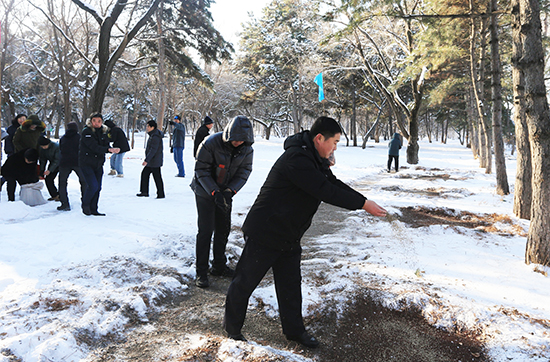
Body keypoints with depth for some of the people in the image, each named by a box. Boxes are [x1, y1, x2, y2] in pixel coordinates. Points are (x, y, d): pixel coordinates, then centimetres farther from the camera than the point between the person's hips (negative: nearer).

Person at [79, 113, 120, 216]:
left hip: (98, 164, 6)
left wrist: (113, 149, -20)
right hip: (86, 163, -6)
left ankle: (93, 209, 19)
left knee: (98, 187, 7)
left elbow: (106, 145, 2)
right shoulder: (86, 131, -11)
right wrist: (108, 149, -34)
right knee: (93, 185, -15)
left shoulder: (103, 132, 9)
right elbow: (94, 147, -23)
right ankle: (85, 205, 10)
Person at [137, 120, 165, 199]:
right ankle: (144, 192, 19)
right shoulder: (152, 135, 13)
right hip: (151, 161, 11)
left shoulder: (155, 136, -20)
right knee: (144, 174, 13)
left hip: (155, 162, -11)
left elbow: (153, 150, -25)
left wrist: (146, 160, -28)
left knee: (157, 177, -4)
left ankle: (161, 194, 4)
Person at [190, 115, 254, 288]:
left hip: (225, 192, 5)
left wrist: (230, 191, -23)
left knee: (223, 229, 11)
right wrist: (215, 192, -29)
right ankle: (201, 272, 2)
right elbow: (201, 171, -20)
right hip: (205, 192, -5)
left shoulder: (247, 149, -12)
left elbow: (244, 172, -7)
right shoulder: (211, 143, -25)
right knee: (205, 230, -8)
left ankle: (219, 266, 27)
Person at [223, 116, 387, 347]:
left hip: (288, 237, 9)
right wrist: (362, 204, -23)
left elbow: (335, 184, 10)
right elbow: (325, 191, -29)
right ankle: (232, 327, 27)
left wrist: (365, 201, -3)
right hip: (265, 232, -9)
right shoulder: (296, 158, -26)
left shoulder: (316, 160, 8)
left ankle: (294, 330, 31)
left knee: (291, 284, 16)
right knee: (245, 281, 8)